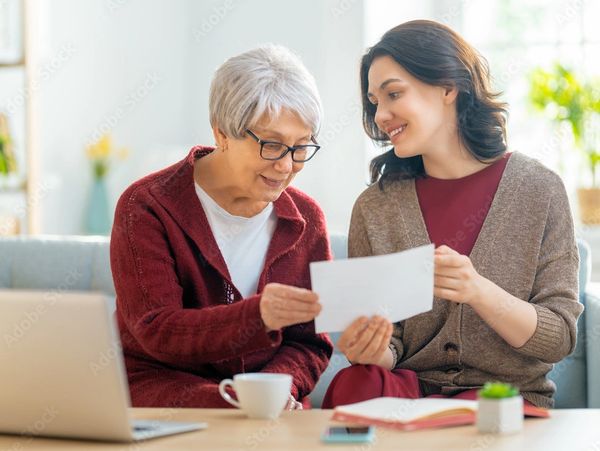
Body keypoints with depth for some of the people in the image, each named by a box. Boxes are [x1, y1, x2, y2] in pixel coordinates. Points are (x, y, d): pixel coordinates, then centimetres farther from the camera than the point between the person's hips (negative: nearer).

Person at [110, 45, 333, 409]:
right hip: (161, 388, -4)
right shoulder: (147, 208, -8)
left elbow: (310, 343, 7)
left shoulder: (306, 219, 6)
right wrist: (258, 315, -35)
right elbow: (157, 332, -18)